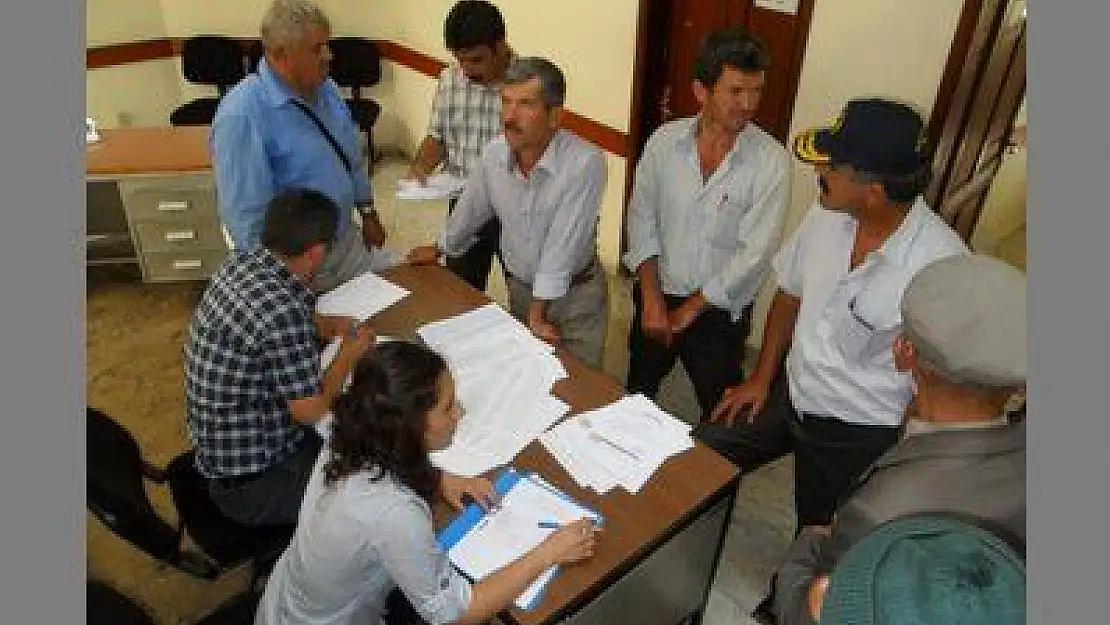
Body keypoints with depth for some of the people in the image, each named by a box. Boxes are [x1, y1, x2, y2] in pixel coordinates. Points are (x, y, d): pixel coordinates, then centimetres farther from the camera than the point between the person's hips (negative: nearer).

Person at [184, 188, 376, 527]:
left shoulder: (242, 261, -6)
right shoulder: (284, 310, -32)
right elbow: (310, 410, -22)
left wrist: (332, 325, 6)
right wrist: (349, 352, -9)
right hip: (252, 483, -9)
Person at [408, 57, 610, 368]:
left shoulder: (584, 163, -30)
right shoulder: (495, 152, -12)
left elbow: (561, 246, -27)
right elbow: (472, 206, 7)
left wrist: (537, 314, -22)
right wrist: (440, 248, 22)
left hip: (575, 295, -4)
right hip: (520, 287, 5)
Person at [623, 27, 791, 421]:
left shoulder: (771, 160, -18)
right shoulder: (665, 141, -9)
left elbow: (754, 253, -18)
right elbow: (642, 218, -4)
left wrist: (689, 310, -13)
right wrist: (652, 299, -10)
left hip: (719, 310, -3)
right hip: (656, 297, 3)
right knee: (637, 393, 25)